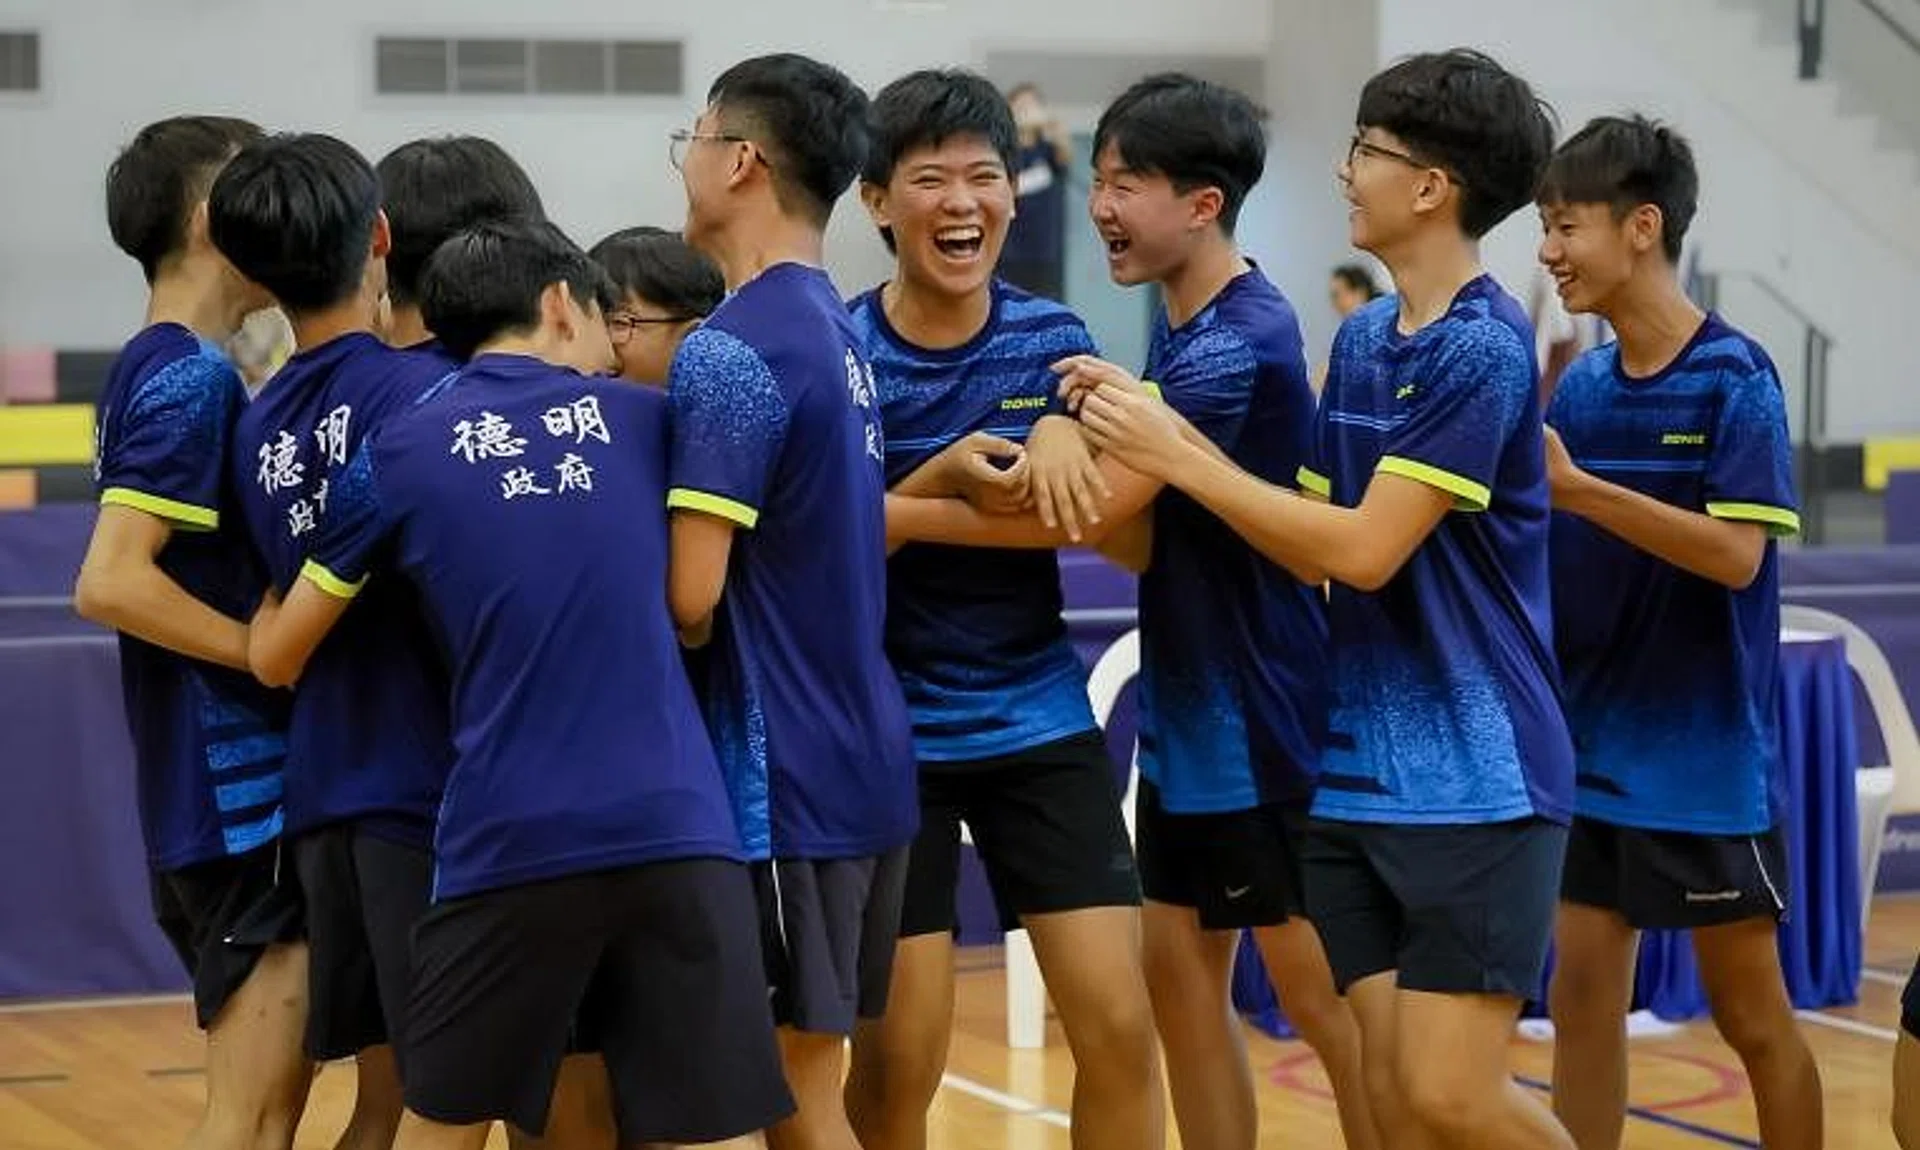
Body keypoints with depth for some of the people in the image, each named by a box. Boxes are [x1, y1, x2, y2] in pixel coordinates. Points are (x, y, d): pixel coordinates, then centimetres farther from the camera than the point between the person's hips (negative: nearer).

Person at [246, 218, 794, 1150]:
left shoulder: (400, 452, 7)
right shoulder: (644, 419, 11)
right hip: (677, 827, 1)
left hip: (507, 840, -1)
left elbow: (276, 659, 16)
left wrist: (273, 592, 36)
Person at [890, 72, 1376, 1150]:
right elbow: (1144, 531, 8)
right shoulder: (1180, 330, 9)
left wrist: (899, 516, -18)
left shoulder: (1241, 340, -21)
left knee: (1322, 998, -1)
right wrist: (1076, 434, -12)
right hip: (1186, 721, 9)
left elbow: (1095, 508, -25)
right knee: (1183, 972, 11)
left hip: (1263, 723, -9)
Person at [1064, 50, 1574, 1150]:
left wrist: (1179, 458, -13)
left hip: (1474, 779, -7)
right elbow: (1316, 553, 11)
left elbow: (1367, 551, -18)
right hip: (1357, 774, 7)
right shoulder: (1360, 337, 10)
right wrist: (1169, 437, -1)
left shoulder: (1482, 347, -14)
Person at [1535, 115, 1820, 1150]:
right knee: (1582, 997, 7)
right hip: (1589, 754, 6)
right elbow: (1548, 550, 10)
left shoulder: (1734, 381, -12)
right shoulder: (1579, 387, 5)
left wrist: (1577, 489, -29)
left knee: (1750, 1013, 5)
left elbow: (1736, 555, -22)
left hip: (1706, 762, -6)